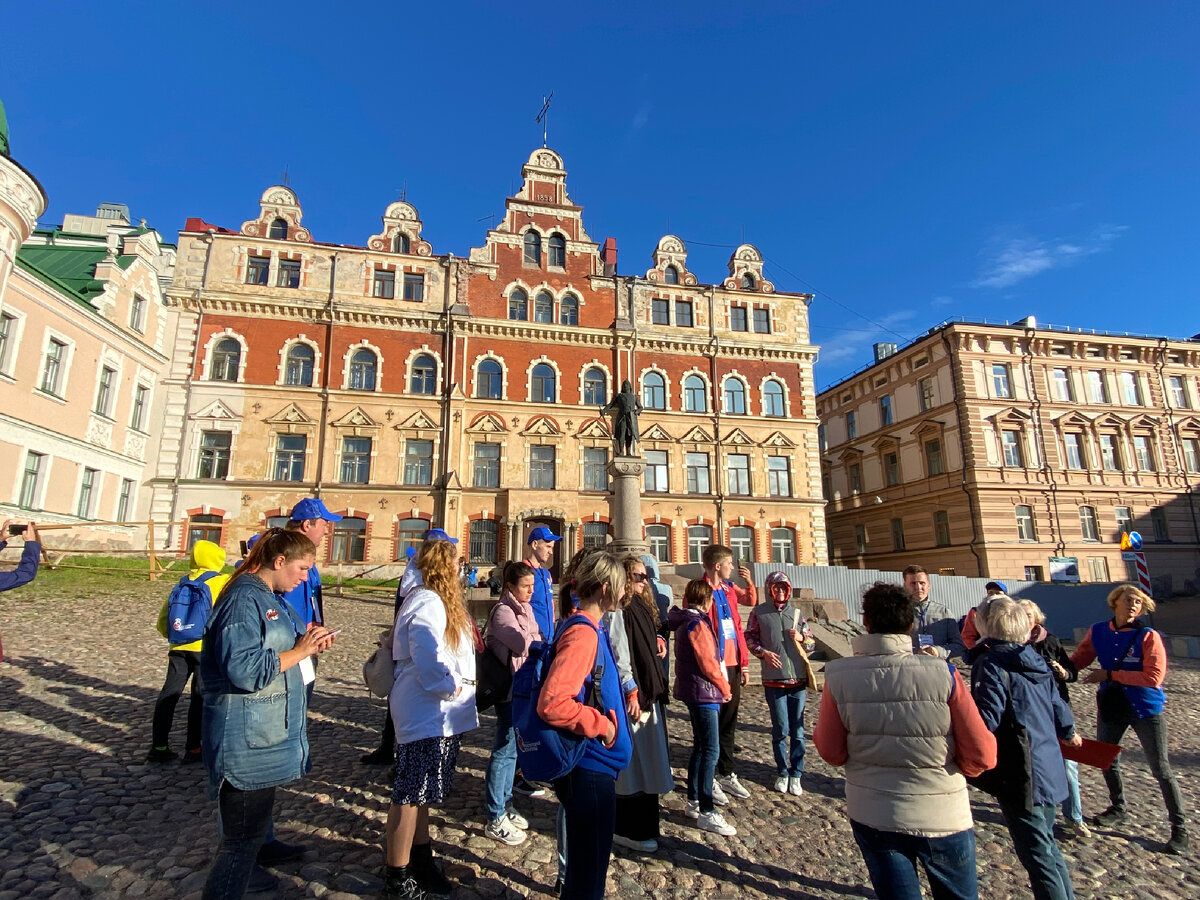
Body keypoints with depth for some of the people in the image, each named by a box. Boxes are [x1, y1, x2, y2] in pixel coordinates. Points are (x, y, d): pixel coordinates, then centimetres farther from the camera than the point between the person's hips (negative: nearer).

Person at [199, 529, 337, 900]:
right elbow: (244, 669, -28)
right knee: (242, 839, 2)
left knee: (251, 831, 25)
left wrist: (307, 644, 2)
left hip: (265, 737, 10)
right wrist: (299, 651, -20)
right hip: (247, 740, -10)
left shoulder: (269, 598, 12)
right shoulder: (244, 599, -20)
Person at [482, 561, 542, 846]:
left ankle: (505, 805, 33)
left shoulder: (524, 609, 12)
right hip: (511, 688, -9)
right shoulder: (503, 611, -16)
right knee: (505, 749, 1)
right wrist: (541, 641, -7)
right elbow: (523, 644, -24)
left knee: (512, 747, 18)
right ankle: (495, 819, 13)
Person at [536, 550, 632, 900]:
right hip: (589, 765, -10)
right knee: (590, 862, 9)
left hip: (592, 763, 10)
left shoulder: (589, 628, 5)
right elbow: (552, 704, -34)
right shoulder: (583, 633, -25)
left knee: (586, 855, 28)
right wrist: (602, 725, -21)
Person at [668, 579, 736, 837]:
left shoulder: (685, 621, 11)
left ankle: (694, 802, 26)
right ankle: (707, 813, 1)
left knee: (700, 747, 17)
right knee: (710, 751, -5)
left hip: (694, 692, 10)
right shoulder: (697, 624, -18)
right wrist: (725, 689, -5)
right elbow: (708, 663, -18)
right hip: (704, 693, -10)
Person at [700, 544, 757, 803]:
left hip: (733, 665, 7)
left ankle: (727, 774, 31)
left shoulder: (729, 589, 8)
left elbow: (751, 601, 28)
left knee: (729, 722, 17)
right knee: (711, 724, 4)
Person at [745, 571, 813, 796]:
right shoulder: (759, 612, 0)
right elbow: (749, 638, 2)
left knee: (797, 730, 8)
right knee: (780, 730, 6)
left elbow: (811, 640, 14)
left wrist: (801, 637, -7)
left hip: (798, 679, 2)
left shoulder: (796, 613, 8)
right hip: (774, 680, -2)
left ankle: (796, 774, 22)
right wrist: (763, 652, -14)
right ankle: (782, 773, 24)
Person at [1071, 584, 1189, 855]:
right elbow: (1079, 659, 1)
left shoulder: (1148, 636, -16)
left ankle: (1180, 829, 22)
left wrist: (1110, 675, -23)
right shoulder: (1098, 632, -4)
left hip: (1145, 709, -4)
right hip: (1110, 707, 4)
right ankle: (1117, 809, 39)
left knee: (1161, 770, 5)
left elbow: (1154, 677, -22)